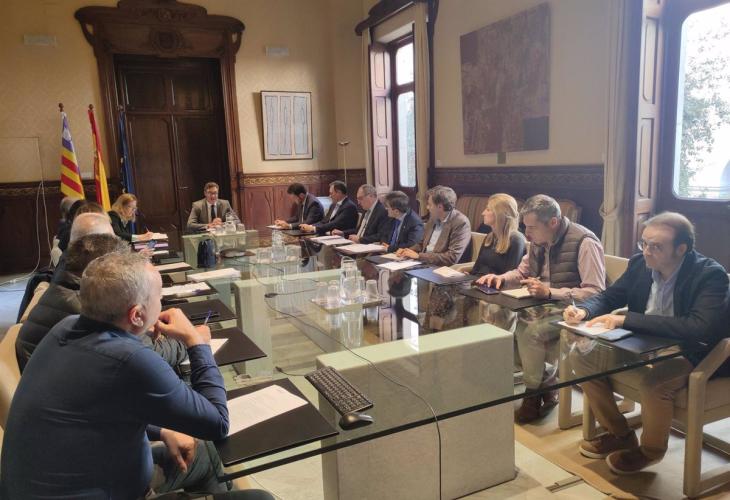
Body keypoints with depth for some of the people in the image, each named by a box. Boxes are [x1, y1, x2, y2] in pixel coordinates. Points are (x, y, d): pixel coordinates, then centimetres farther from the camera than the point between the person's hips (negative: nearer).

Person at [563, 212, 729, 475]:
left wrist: (627, 319, -38)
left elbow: (699, 327, -33)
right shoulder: (640, 263, -3)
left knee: (654, 380, -35)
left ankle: (651, 449, 0)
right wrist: (584, 310, -17)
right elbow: (609, 296, 8)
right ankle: (619, 433, 13)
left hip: (687, 354, -6)